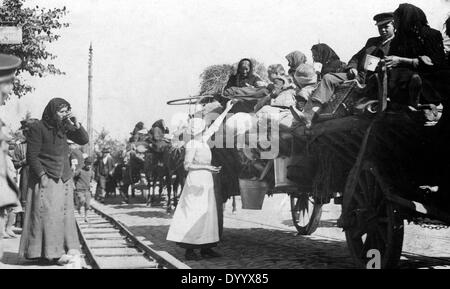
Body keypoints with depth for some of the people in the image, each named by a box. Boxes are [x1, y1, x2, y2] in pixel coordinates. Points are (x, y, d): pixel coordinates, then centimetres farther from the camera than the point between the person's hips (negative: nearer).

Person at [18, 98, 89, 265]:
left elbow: (84, 140, 8)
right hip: (46, 179, -6)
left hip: (64, 179, 6)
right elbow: (32, 155, -10)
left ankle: (65, 249, 11)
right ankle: (49, 252, -3)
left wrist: (76, 124, -6)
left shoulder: (64, 127, 8)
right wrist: (42, 175, -16)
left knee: (64, 213, 6)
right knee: (47, 213, -6)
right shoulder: (37, 128, -8)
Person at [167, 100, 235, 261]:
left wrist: (226, 110, 25)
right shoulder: (191, 145, -10)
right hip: (196, 181, -8)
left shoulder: (203, 141, 11)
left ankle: (205, 248, 11)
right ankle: (189, 250, -6)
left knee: (207, 214, 7)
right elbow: (187, 165, -14)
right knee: (194, 214, -8)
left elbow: (215, 125, 20)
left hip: (206, 182, 9)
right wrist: (206, 167, -21)